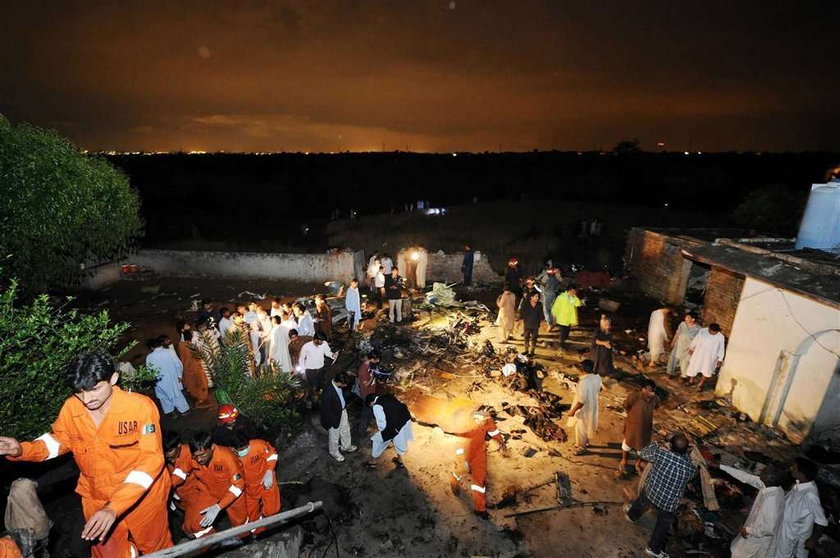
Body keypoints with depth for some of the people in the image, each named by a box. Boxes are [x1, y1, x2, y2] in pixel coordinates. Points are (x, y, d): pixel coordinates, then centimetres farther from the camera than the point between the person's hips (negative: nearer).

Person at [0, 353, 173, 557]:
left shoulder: (140, 406, -28)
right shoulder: (70, 408, -14)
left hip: (143, 497, -3)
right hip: (96, 499, 4)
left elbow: (151, 459, -28)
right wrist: (21, 450, -13)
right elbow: (58, 440, 7)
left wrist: (114, 507, -35)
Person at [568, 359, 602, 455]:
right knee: (586, 426, 29)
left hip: (584, 409, -8)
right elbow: (598, 390, 7)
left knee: (580, 428, 16)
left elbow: (581, 401, -29)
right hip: (592, 406, 8)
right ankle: (585, 442, 50)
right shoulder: (597, 377, -12)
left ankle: (582, 447, 35)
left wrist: (573, 411, -18)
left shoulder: (583, 382, -36)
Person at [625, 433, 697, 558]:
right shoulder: (690, 468, -25)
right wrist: (686, 453, 2)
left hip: (649, 492, 2)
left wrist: (655, 445, 12)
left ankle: (632, 515, 64)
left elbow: (643, 453, -5)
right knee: (663, 526, 25)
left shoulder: (659, 453, -26)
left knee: (641, 504, 36)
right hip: (669, 503, -2)